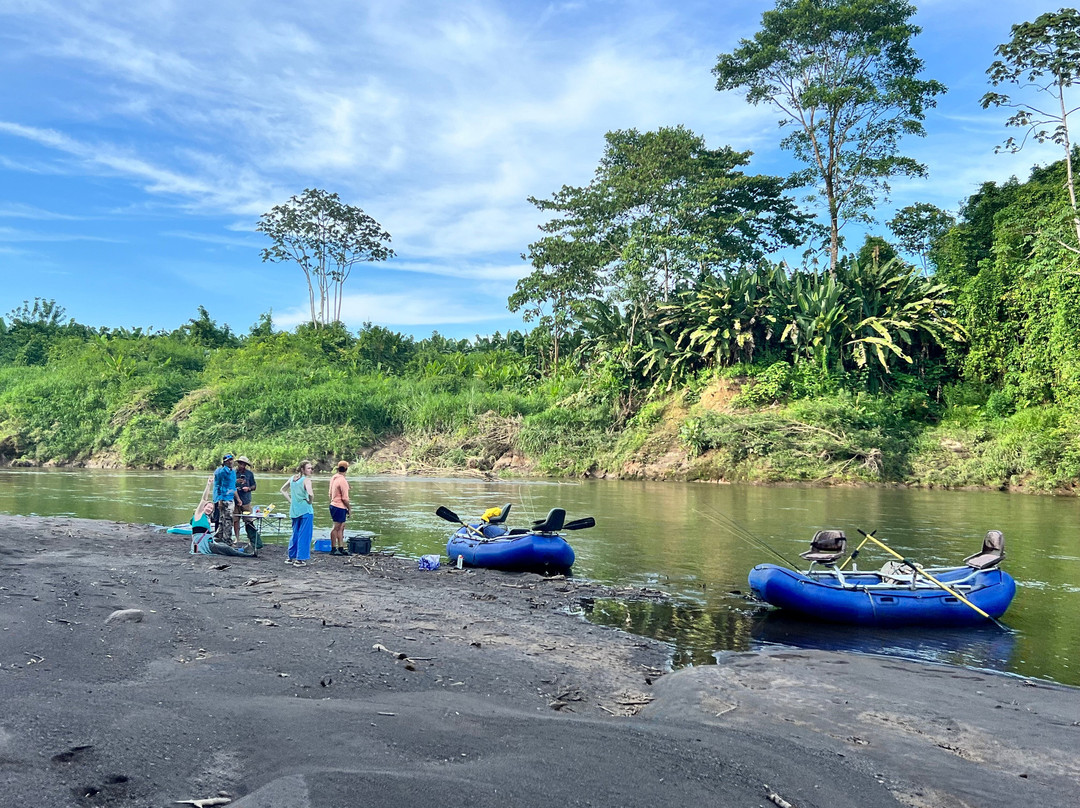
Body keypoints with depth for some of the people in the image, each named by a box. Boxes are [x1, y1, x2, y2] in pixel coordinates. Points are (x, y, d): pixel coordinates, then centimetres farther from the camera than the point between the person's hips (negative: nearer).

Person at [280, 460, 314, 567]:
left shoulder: (292, 478, 10)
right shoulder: (306, 480, -12)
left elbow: (283, 490, 20)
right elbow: (310, 493, -28)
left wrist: (290, 500, 16)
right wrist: (310, 501, -9)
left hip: (294, 510, 7)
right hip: (306, 510, -7)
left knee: (295, 534, 19)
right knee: (304, 535, 0)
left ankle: (291, 557, 25)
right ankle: (300, 559, 1)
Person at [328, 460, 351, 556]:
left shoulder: (333, 478, 9)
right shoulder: (343, 481, -18)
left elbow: (330, 494, 17)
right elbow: (345, 498, -18)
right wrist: (349, 508, -8)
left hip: (334, 505, 9)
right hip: (340, 507, -9)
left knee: (341, 527, 13)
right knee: (336, 528, -2)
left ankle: (341, 548, 17)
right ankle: (333, 549, 4)